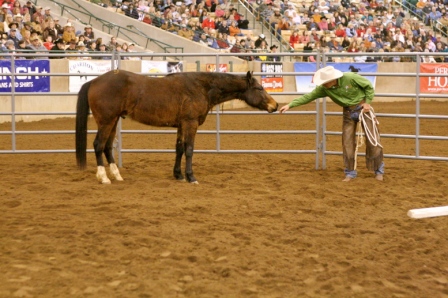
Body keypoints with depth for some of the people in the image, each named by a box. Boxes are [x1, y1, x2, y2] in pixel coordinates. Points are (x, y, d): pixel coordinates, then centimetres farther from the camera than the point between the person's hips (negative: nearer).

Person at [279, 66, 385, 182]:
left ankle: (379, 170, 15)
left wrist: (367, 102, -14)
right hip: (348, 112, 4)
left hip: (363, 107, -3)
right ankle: (350, 172, 11)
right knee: (347, 142, -1)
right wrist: (290, 105, -17)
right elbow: (309, 96, -12)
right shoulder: (324, 88, -15)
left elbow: (369, 86, -12)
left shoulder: (351, 78, -25)